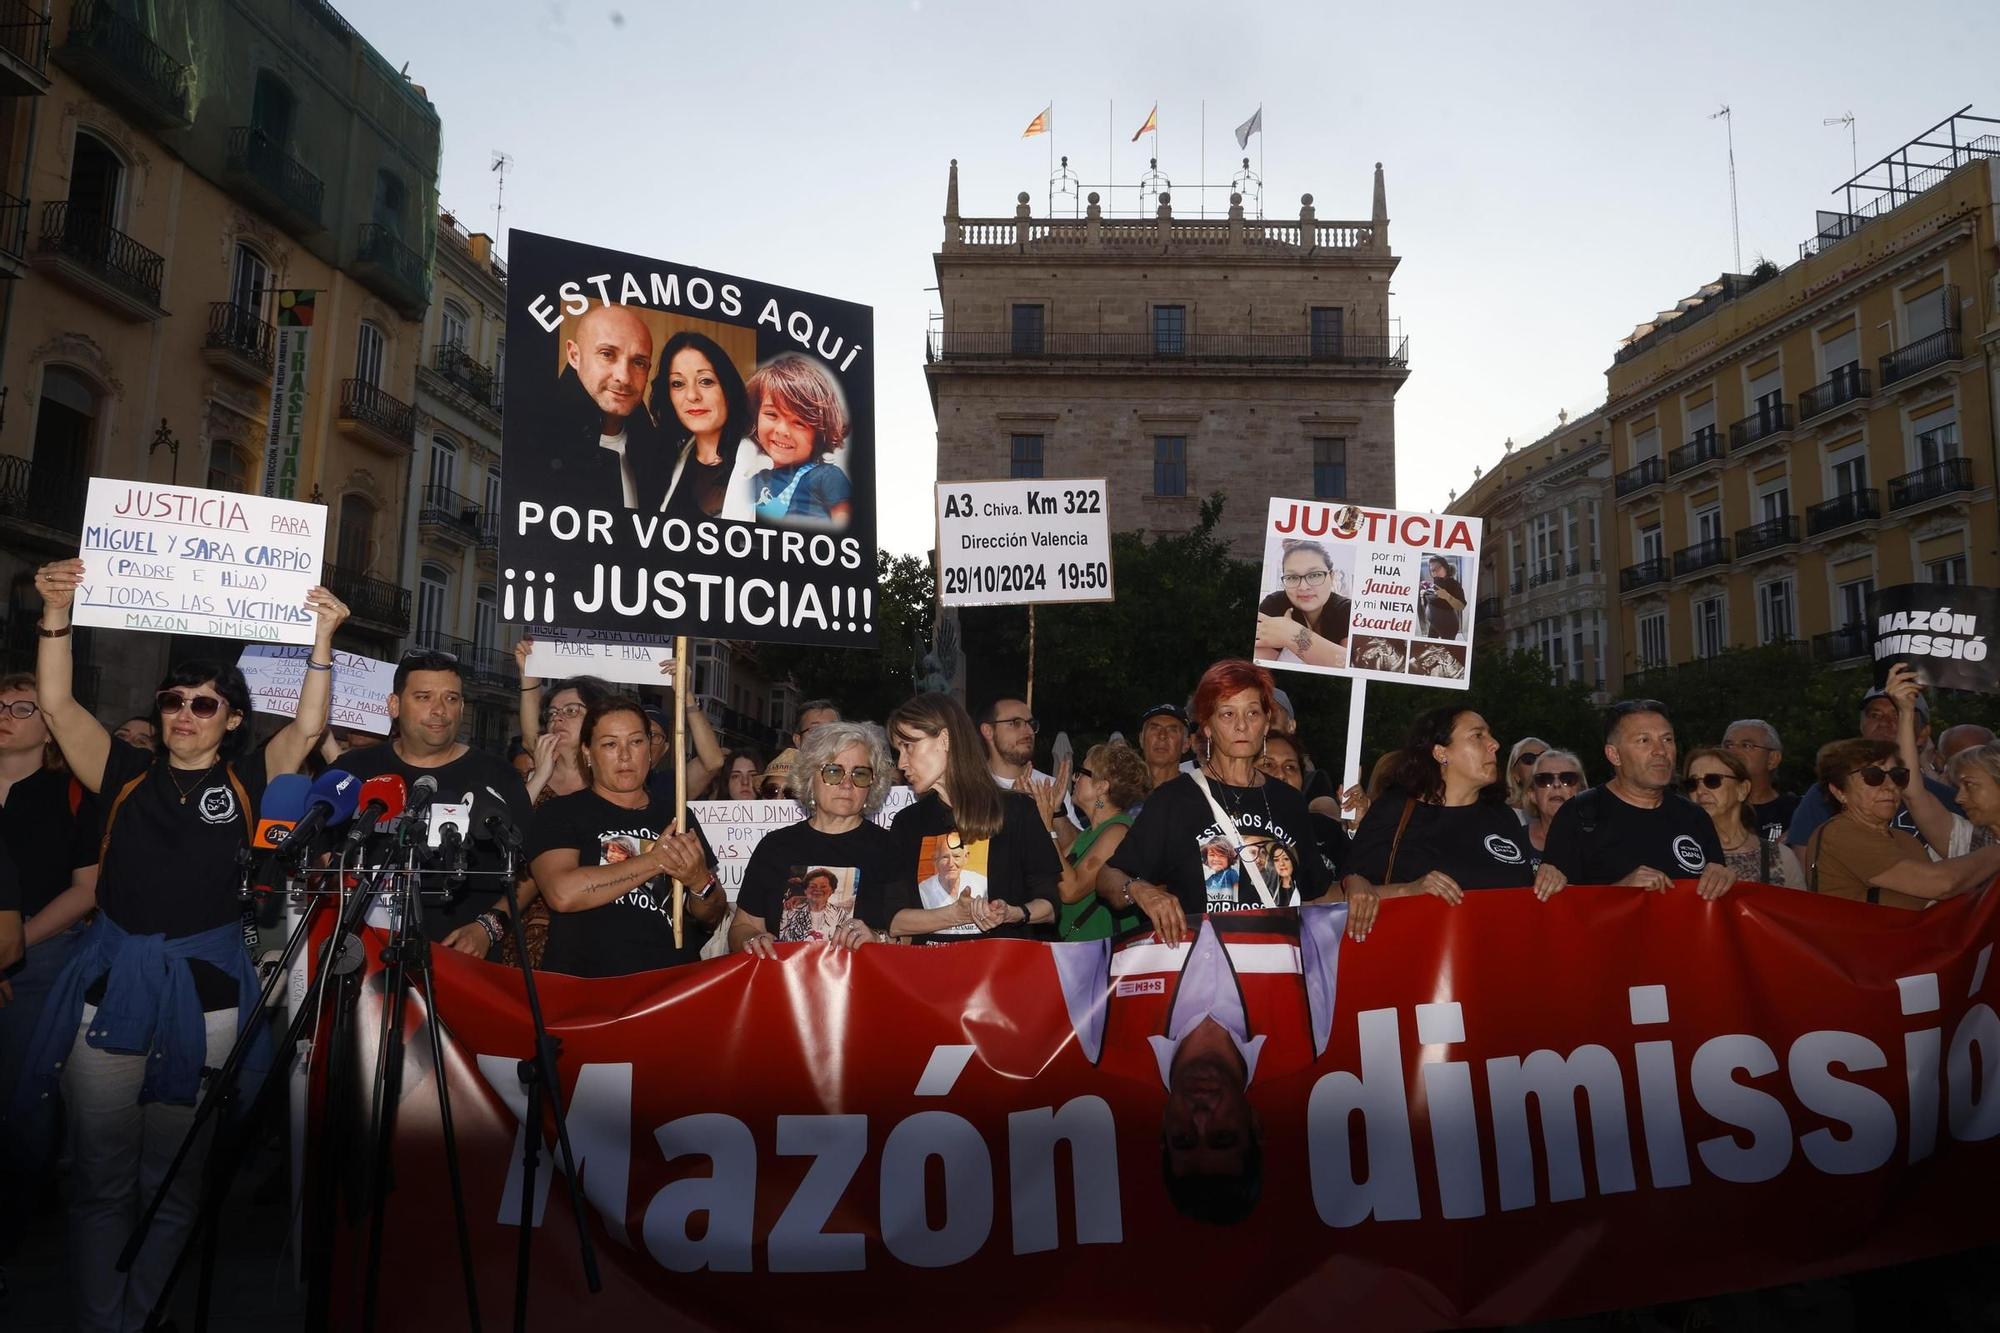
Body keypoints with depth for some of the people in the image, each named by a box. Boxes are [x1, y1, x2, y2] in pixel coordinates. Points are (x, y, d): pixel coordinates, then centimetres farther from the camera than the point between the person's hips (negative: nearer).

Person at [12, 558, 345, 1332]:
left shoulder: (247, 781, 4)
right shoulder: (128, 774, 8)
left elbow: (308, 727, -9)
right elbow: (56, 704, 1)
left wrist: (323, 638, -17)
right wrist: (57, 614, -10)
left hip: (204, 987, -1)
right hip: (111, 979, 1)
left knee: (173, 1181, 8)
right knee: (101, 1175, 6)